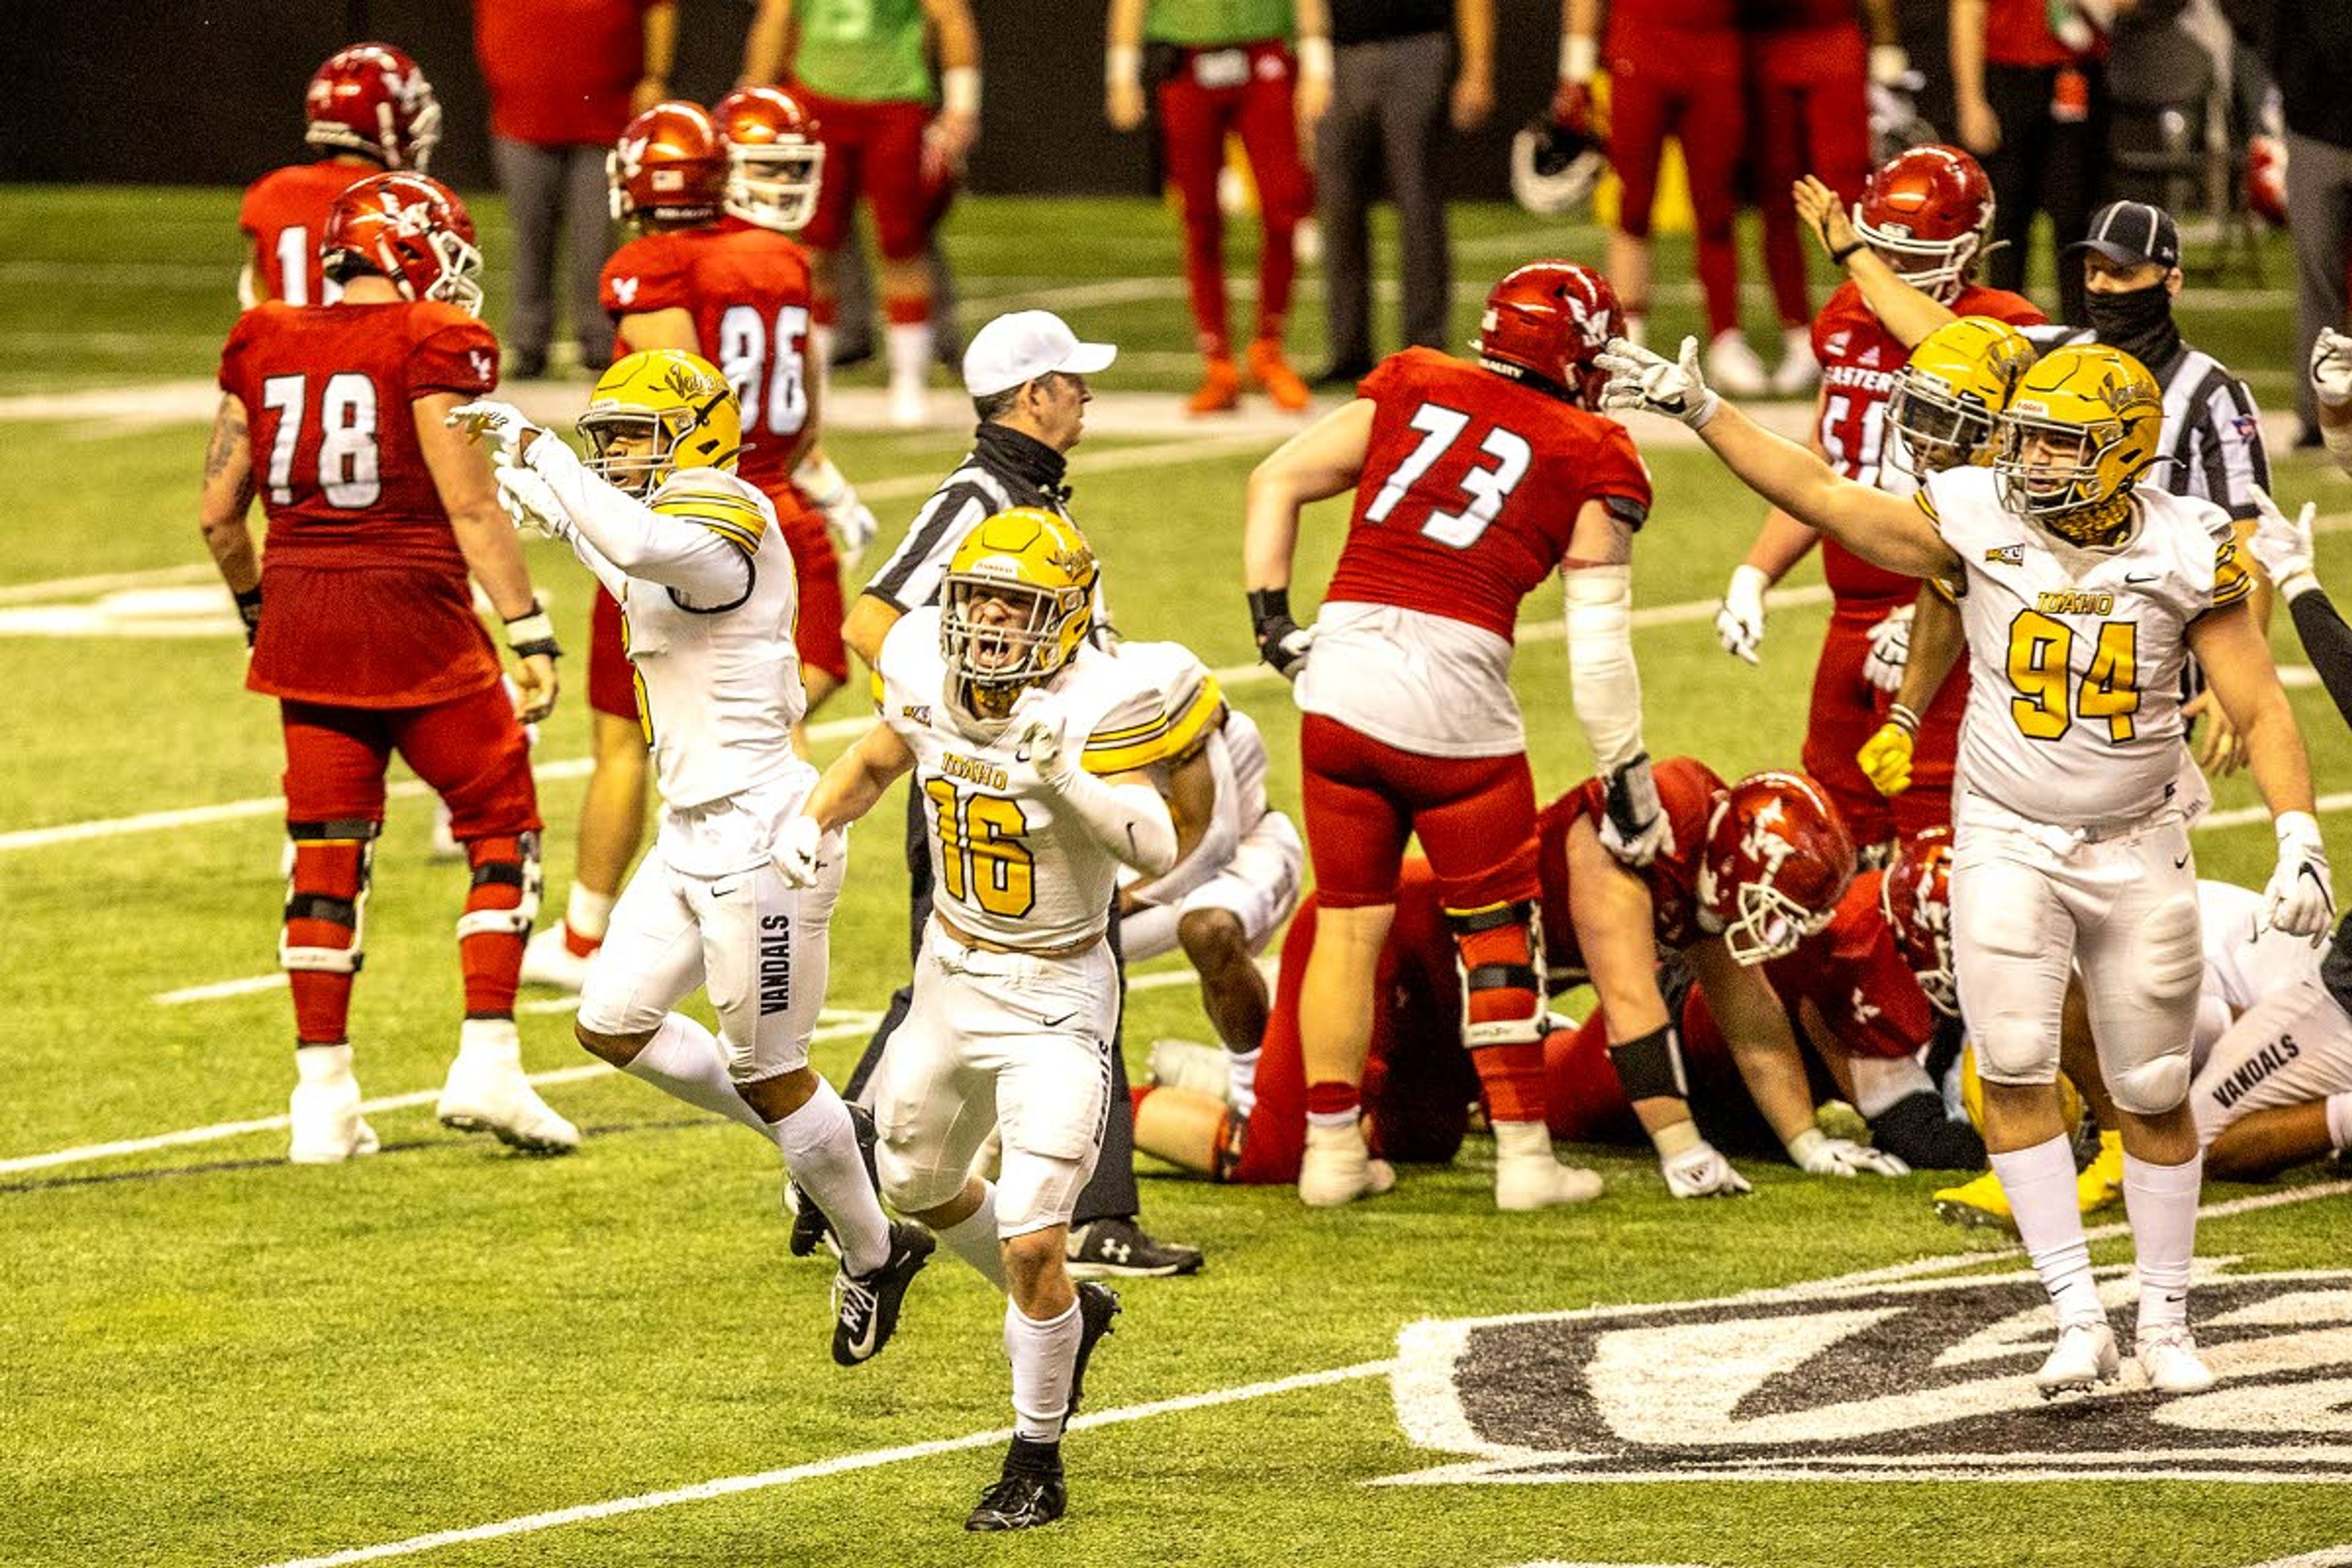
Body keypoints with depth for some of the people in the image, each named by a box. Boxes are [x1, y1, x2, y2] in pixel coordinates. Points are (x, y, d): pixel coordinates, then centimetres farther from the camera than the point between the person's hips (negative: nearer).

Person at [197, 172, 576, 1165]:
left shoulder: (264, 349, 7)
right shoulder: (434, 347, -8)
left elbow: (219, 512, 10)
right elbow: (470, 504, -12)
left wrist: (258, 612, 25)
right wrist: (530, 633, -9)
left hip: (304, 625, 5)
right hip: (417, 617, -5)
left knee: (326, 854, 10)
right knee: (501, 829, 9)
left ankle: (323, 1094, 9)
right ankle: (485, 1064, -1)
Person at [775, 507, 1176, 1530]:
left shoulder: (1096, 705, -25)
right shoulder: (926, 669, -9)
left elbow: (1156, 852, -38)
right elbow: (882, 756, 15)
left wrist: (1063, 770, -49)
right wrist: (819, 820, -2)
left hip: (1055, 996, -7)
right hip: (952, 976, 7)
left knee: (1032, 1242, -11)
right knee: (919, 1189, 24)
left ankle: (1036, 1465, 8)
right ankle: (1071, 1312, 49)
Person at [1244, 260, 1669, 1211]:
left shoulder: (1411, 390, 14)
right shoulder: (1591, 463, 5)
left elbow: (1276, 482, 13)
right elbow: (1599, 644, 2)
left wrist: (1272, 621, 15)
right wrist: (1628, 779, 8)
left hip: (1340, 673, 3)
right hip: (1454, 690, -3)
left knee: (1348, 923, 14)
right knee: (1497, 932, 12)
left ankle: (1330, 1149, 16)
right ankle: (1524, 1155, 13)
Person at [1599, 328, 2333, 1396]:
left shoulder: (2184, 555, -11)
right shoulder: (1979, 525, -9)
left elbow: (2261, 711, -9)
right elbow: (1821, 497, -6)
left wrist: (2299, 840, -22)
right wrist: (1697, 410, -12)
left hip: (2136, 854, 0)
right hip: (2007, 845, 0)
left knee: (2154, 1096, 7)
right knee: (2014, 1077, -12)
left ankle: (2166, 1323, 22)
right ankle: (2078, 1320, -8)